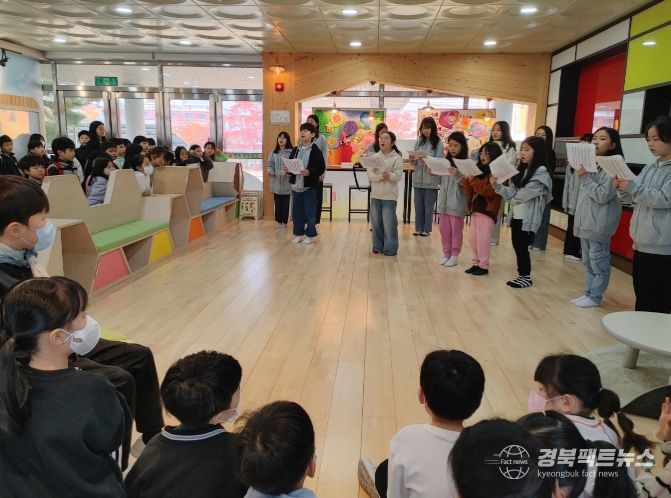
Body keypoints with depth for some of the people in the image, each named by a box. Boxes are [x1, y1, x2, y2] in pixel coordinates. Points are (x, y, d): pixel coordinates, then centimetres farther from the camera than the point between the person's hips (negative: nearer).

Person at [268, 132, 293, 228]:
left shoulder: (291, 152, -4)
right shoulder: (273, 152, 9)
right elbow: (270, 164, 9)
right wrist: (270, 171, -11)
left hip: (287, 182, -3)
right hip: (276, 182, 3)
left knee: (286, 202, 3)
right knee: (278, 202, 7)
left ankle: (284, 221, 14)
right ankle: (278, 221, 16)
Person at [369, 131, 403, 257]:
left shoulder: (397, 158, -2)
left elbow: (398, 176, -11)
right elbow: (370, 175, -2)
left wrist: (389, 175, -30)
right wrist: (381, 176, -19)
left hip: (389, 195, -4)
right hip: (375, 194, 4)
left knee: (389, 223, -3)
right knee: (376, 222, 8)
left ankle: (390, 248, 7)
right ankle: (378, 246, 21)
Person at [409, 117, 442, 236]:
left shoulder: (438, 144, -5)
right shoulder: (419, 142, 7)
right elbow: (414, 163, 10)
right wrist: (412, 159, -11)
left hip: (431, 180, -4)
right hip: (418, 179, 4)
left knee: (428, 206, 4)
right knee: (418, 206, 9)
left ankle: (426, 229, 16)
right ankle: (418, 228, 20)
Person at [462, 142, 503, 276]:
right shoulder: (479, 169, 11)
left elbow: (489, 190, -22)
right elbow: (469, 191, 10)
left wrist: (473, 180, -22)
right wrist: (467, 179, -7)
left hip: (487, 209, -7)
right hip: (475, 208, 7)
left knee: (483, 238, -4)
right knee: (472, 237, 10)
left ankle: (484, 266, 7)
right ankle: (476, 263, 21)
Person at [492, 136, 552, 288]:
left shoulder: (541, 172, -11)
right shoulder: (520, 170, 12)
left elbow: (525, 194, -18)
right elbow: (511, 192, 5)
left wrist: (513, 200, -1)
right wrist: (496, 185, -9)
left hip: (528, 218, -7)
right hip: (516, 215, 7)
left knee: (522, 248, 0)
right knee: (517, 247, 12)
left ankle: (526, 277, 14)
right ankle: (522, 274, 24)